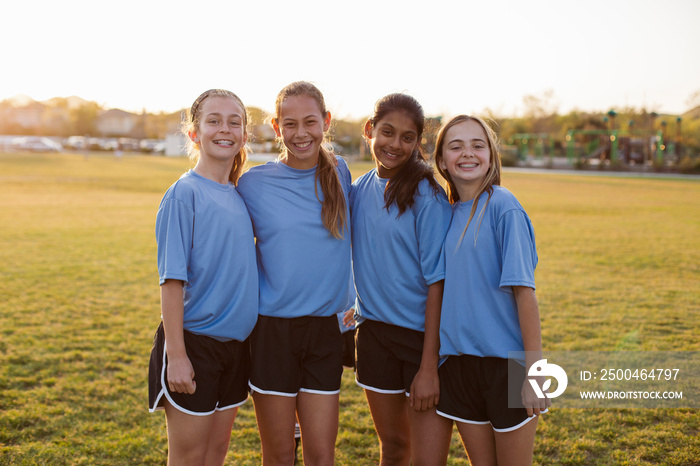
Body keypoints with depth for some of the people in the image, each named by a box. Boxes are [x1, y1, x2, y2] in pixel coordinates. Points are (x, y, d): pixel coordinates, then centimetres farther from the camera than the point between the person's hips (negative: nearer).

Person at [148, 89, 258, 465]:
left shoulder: (240, 197, 8)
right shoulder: (184, 194, -12)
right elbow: (172, 281, -15)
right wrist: (176, 355, -17)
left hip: (235, 342, 6)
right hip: (193, 342, -6)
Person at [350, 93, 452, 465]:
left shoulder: (427, 194, -12)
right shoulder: (358, 190, 4)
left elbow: (437, 281, -15)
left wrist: (428, 367, -17)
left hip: (424, 333, -5)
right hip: (374, 331, 5)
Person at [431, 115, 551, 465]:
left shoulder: (502, 206, -11)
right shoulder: (447, 212, 7)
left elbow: (523, 290, -15)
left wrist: (535, 370, -17)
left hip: (507, 360, -5)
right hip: (458, 359, 5)